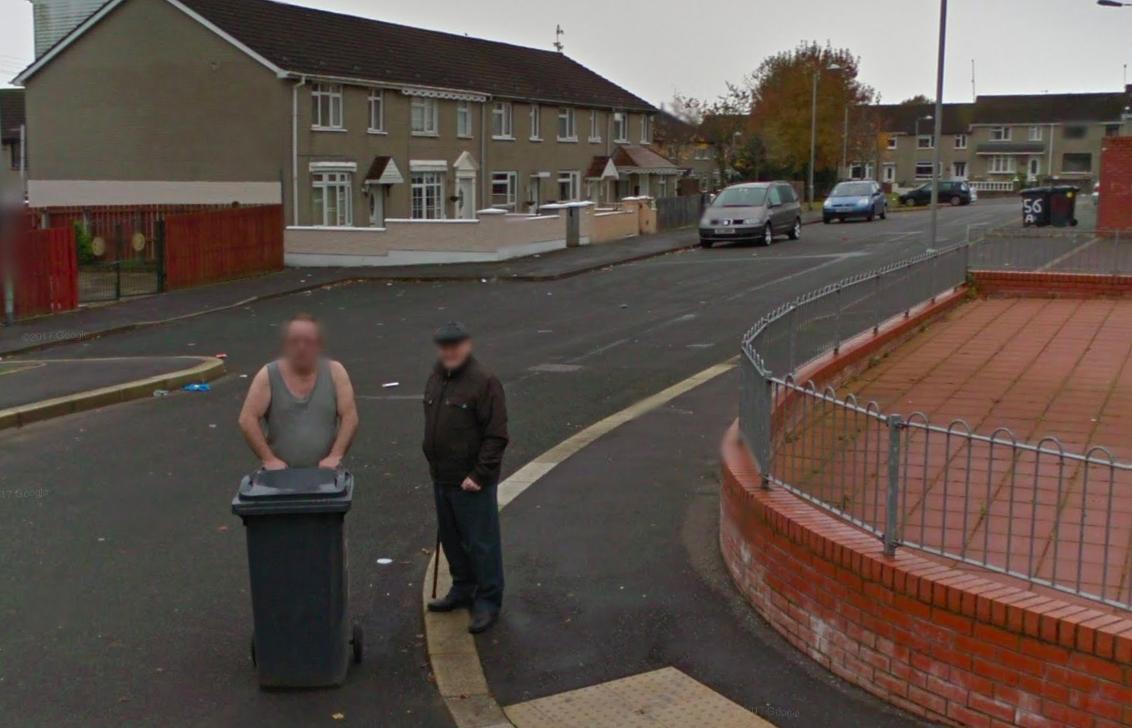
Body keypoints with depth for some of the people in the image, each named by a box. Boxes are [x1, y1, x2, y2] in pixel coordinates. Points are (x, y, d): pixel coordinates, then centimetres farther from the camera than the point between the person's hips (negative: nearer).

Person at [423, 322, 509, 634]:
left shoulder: (483, 382, -15)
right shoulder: (436, 377, 9)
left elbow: (496, 435, -17)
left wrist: (479, 475, -18)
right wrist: (433, 463, 15)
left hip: (471, 482, -8)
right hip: (442, 479, 8)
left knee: (481, 543, 1)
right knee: (451, 539, 19)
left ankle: (487, 602, 11)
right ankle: (463, 589, 34)